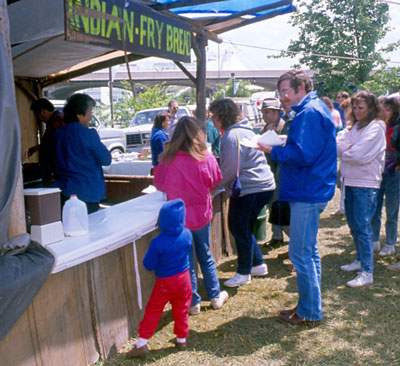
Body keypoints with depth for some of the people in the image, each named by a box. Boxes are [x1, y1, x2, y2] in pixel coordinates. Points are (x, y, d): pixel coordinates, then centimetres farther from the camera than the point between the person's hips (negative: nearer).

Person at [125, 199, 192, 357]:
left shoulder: (158, 243, -25)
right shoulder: (187, 235, -12)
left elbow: (148, 265, -14)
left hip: (164, 282, -4)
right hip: (184, 278, 4)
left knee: (153, 311, 9)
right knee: (182, 311, 18)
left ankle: (142, 343, 14)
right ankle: (181, 340, 31)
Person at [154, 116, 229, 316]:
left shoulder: (168, 160, -14)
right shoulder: (207, 159, -13)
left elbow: (159, 185, -1)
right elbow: (214, 183, 2)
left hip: (178, 216, -1)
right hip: (201, 214, 1)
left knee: (185, 261, 12)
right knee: (205, 256, 20)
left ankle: (193, 303, 21)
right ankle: (215, 296, 31)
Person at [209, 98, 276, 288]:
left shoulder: (232, 136, -18)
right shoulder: (243, 130, 15)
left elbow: (230, 170, -20)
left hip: (250, 189, -10)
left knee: (241, 230, 2)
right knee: (238, 227, 19)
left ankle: (244, 272, 16)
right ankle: (258, 264, 29)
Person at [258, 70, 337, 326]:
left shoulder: (309, 113, -17)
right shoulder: (316, 108, 16)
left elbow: (303, 155, -25)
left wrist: (274, 151, -13)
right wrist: (281, 146, 9)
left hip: (307, 193, -11)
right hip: (313, 191, 11)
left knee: (301, 254, -3)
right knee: (309, 251, 18)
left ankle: (309, 313, 9)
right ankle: (310, 305, 29)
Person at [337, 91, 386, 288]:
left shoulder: (376, 128, -10)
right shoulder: (353, 126, 14)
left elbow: (360, 155, -18)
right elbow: (338, 144, 3)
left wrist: (344, 152, -3)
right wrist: (347, 149, -15)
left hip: (366, 184, -8)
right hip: (350, 181, 8)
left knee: (362, 227, -9)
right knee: (353, 225, 16)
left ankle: (367, 273, -5)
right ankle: (360, 259, 32)